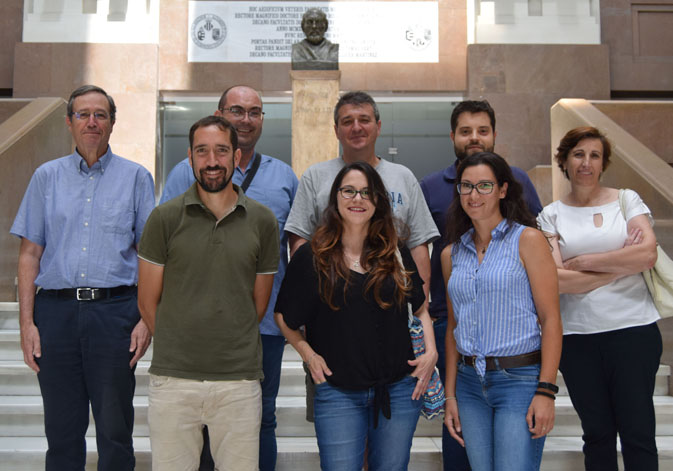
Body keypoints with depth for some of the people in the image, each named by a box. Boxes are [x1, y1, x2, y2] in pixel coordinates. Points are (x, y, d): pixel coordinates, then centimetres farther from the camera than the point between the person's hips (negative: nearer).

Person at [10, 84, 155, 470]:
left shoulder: (136, 177, 7)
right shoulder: (47, 177, 11)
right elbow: (30, 254, 9)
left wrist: (147, 319, -5)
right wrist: (27, 322, 0)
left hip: (114, 311, -1)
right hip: (56, 311, 2)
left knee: (115, 429, 4)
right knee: (62, 430, 9)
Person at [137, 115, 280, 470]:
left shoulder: (263, 221, 4)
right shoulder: (164, 218, 0)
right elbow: (148, 301, 5)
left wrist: (232, 348, 12)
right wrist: (177, 349, 10)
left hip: (239, 380, 1)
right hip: (172, 379, -1)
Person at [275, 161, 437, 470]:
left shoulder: (396, 254, 6)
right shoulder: (311, 257, -2)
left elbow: (420, 309, 17)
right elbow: (284, 316, 5)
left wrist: (431, 353, 4)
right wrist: (307, 353, -8)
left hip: (399, 390, 3)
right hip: (338, 394, -2)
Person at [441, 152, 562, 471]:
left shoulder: (528, 240, -3)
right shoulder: (452, 254, 11)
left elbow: (551, 319, -7)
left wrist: (546, 391, -13)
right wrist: (450, 395, 10)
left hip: (520, 378, -4)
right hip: (469, 383, 4)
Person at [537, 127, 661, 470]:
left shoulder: (627, 200, 7)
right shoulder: (552, 215, 5)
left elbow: (648, 254, -9)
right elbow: (557, 280, -7)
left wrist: (583, 262, -8)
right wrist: (622, 264, -7)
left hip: (633, 329, 0)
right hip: (577, 336, 1)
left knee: (638, 434, 1)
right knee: (597, 433, 10)